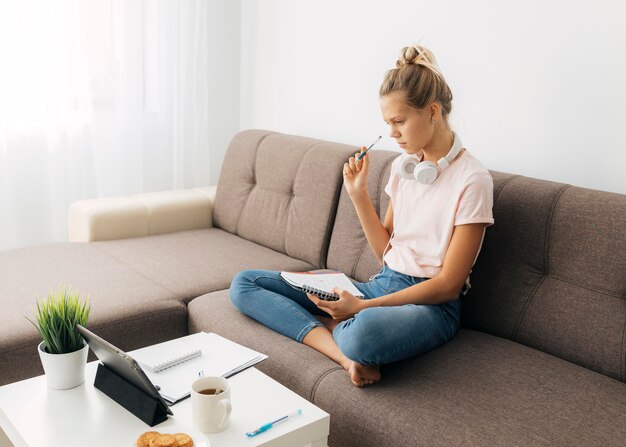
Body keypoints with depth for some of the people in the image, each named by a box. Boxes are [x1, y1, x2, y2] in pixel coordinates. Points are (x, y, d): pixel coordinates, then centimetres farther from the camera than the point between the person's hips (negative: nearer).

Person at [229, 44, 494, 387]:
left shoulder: (472, 179, -12)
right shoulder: (402, 166, 10)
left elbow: (448, 284, -13)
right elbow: (386, 252, 11)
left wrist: (362, 306, -19)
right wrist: (358, 194, 0)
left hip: (431, 305, -7)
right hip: (383, 284, 8)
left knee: (365, 330, -46)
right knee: (244, 284, -3)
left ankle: (329, 325, -10)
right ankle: (345, 355, -20)